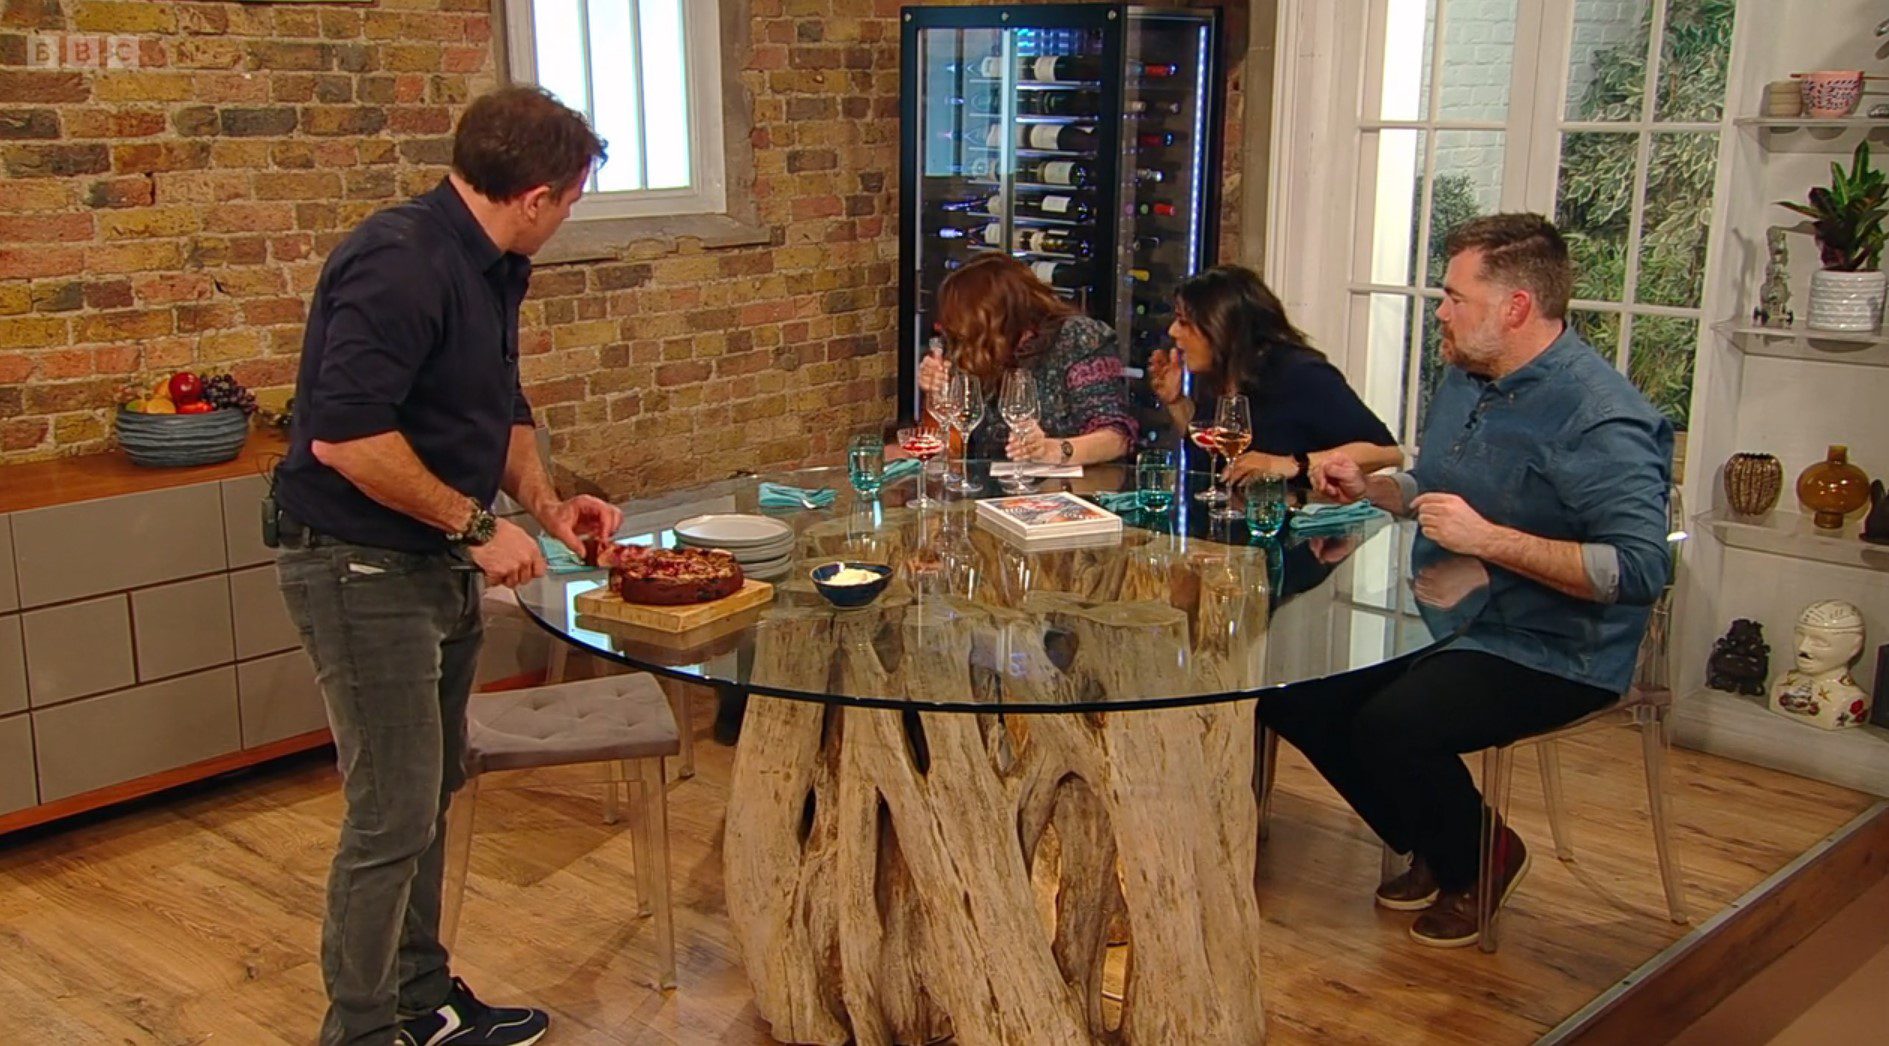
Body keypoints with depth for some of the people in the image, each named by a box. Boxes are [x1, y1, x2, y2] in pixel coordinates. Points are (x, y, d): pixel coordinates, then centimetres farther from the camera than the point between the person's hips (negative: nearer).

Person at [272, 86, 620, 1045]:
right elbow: (343, 435, -30)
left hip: (437, 564, 10)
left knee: (430, 794, 18)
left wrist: (547, 506, 11)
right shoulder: (400, 264, -22)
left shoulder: (488, 267, 10)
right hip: (362, 566, -10)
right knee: (393, 815, -2)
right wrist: (477, 524, -22)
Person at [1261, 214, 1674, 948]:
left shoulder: (1600, 419, -21)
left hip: (1553, 653, -9)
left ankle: (1481, 861, 3)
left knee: (1393, 723, -30)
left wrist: (1490, 539, -30)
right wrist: (1368, 488, 4)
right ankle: (1430, 848, 16)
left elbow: (1642, 568, -29)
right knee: (1294, 690, -2)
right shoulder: (1464, 377, 9)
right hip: (1446, 622, 9)